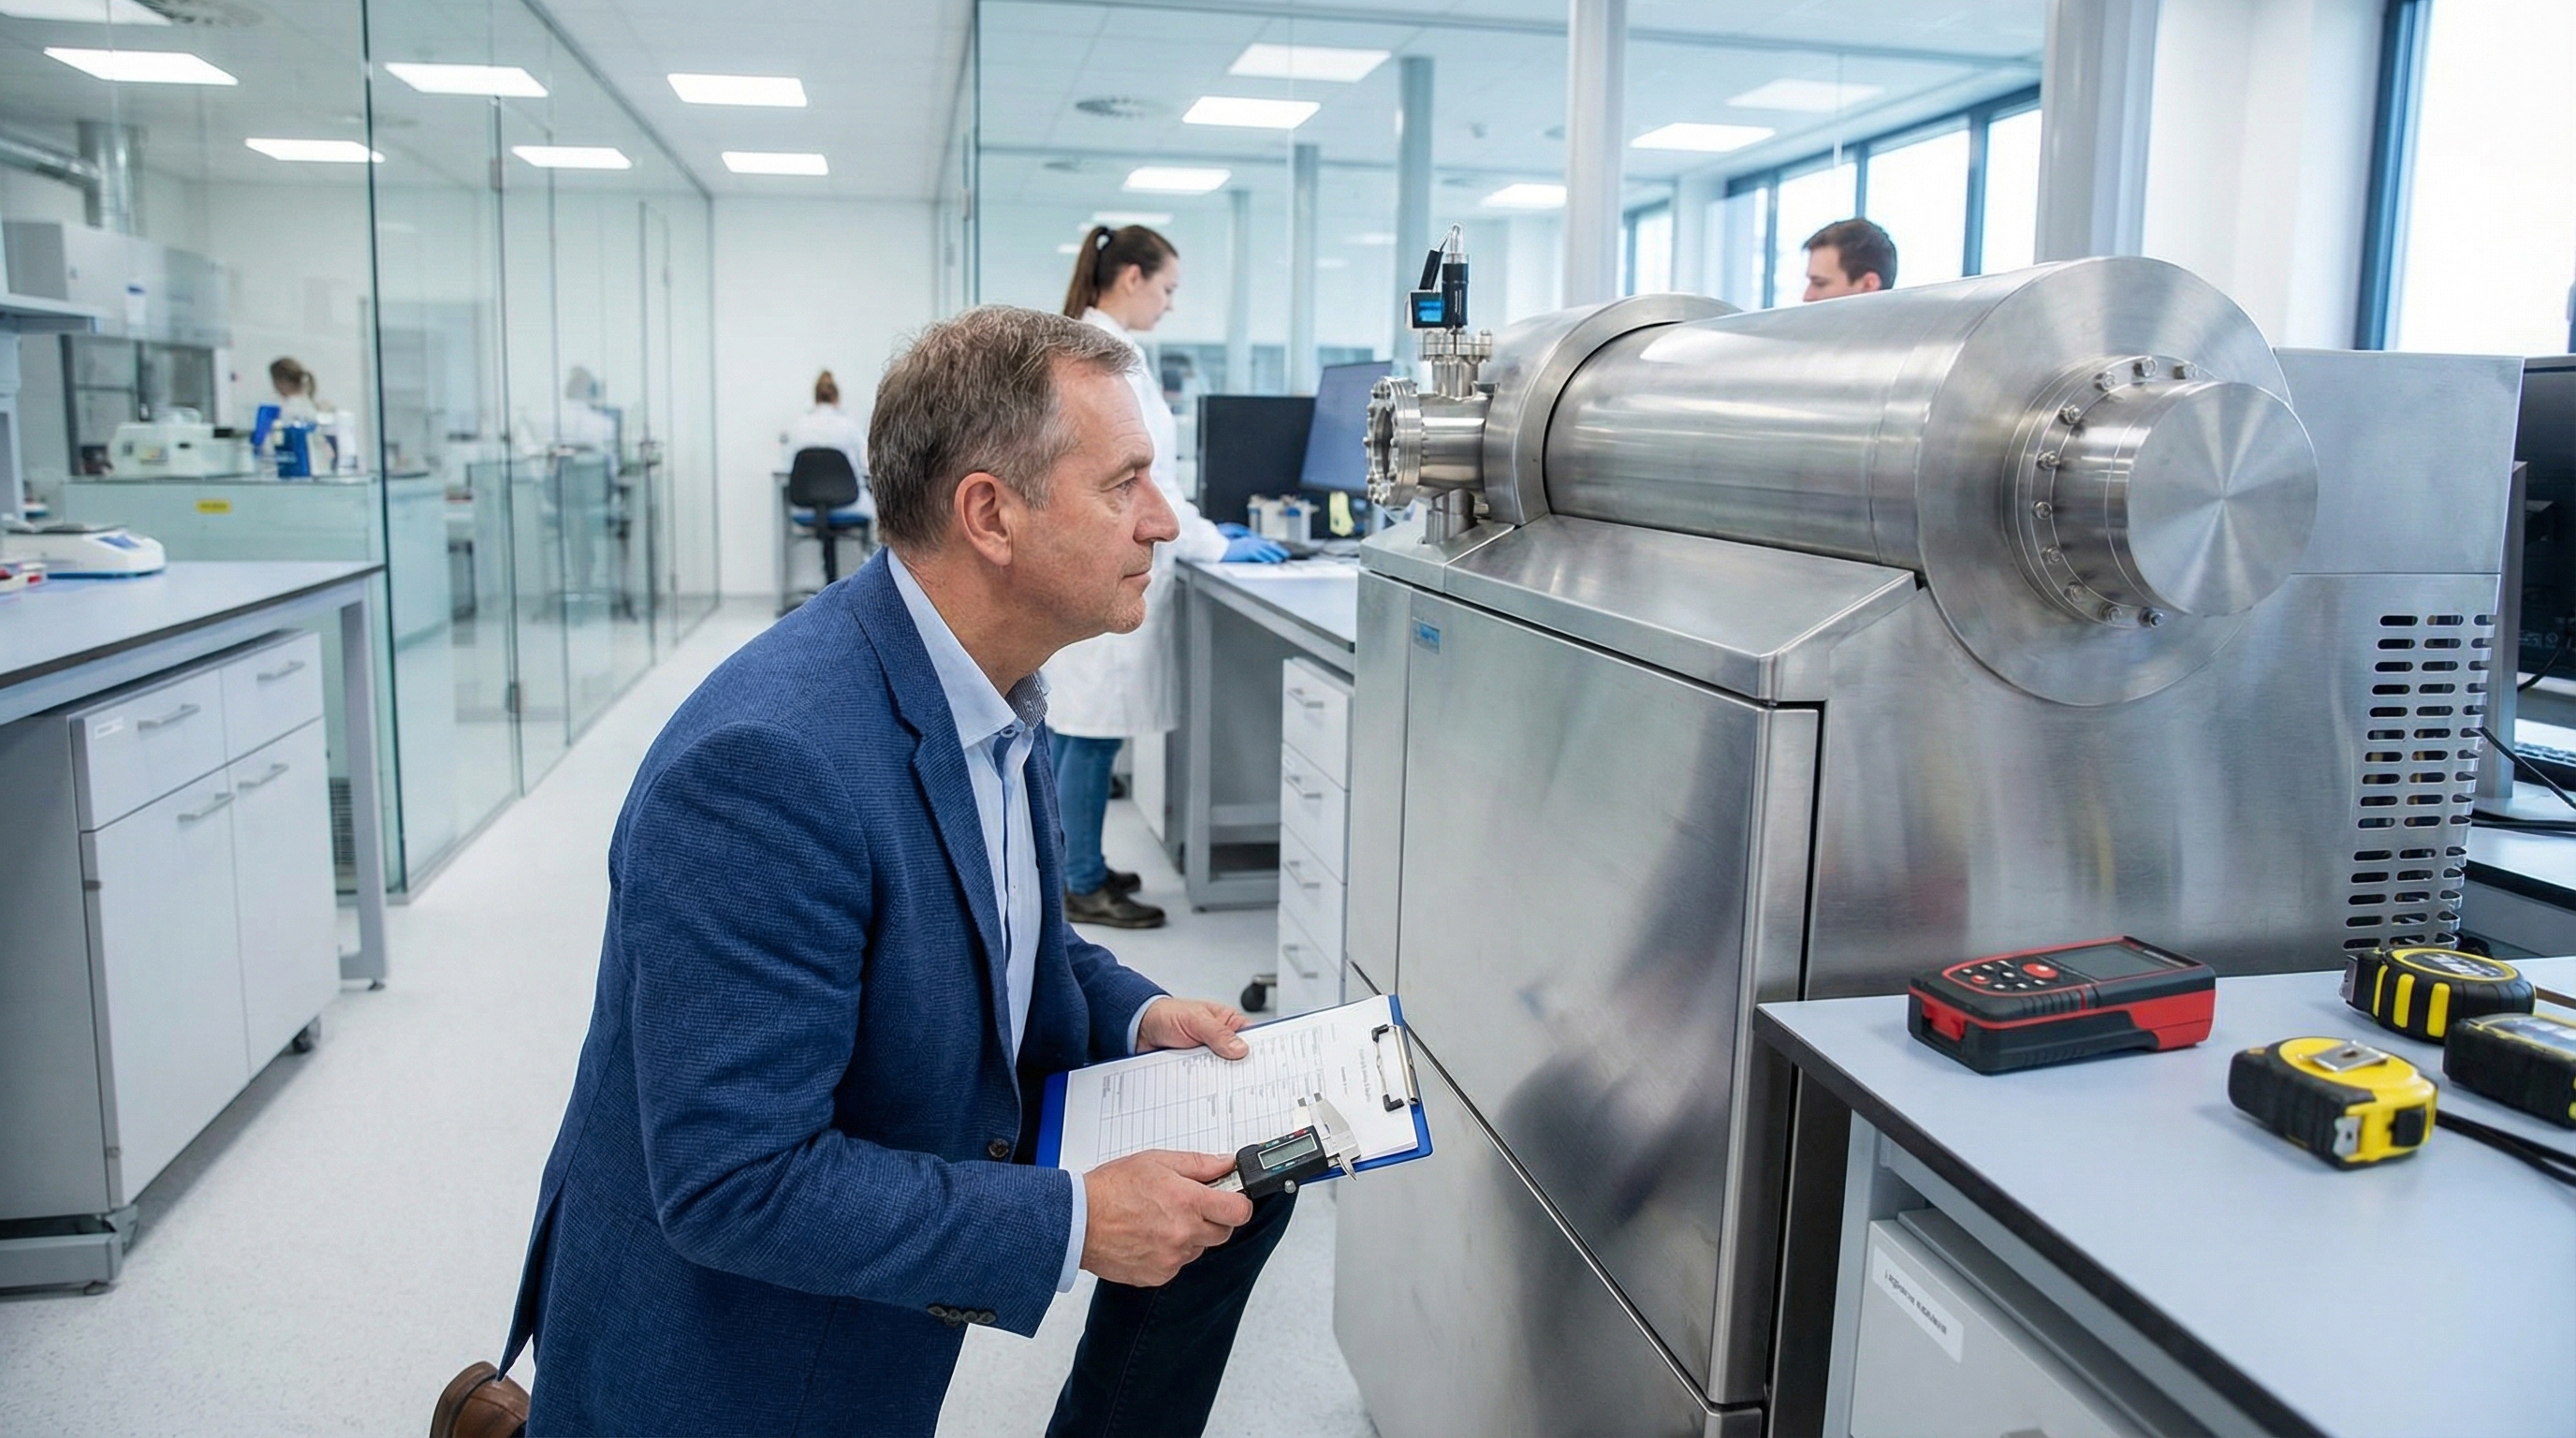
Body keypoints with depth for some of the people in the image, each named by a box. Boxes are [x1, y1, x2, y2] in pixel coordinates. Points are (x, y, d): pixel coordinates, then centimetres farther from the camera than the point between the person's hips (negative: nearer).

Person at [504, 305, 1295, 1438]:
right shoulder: (765, 762, -32)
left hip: (957, 1147, 8)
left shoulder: (992, 685, -5)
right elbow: (730, 1183, -31)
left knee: (1240, 1167, 2)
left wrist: (1134, 1015, -6)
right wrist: (1075, 1223, -27)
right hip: (724, 1320, -7)